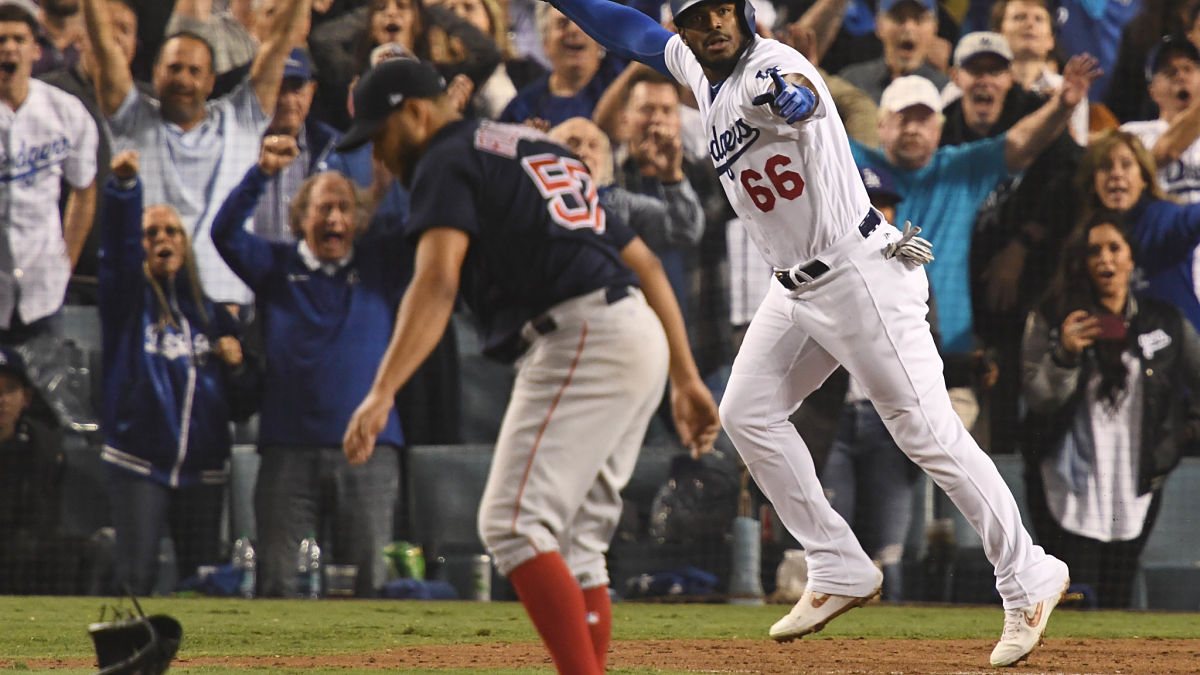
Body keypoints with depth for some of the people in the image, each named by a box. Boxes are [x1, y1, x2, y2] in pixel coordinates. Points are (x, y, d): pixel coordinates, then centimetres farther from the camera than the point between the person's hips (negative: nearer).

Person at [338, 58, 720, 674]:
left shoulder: (448, 161, 1)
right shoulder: (539, 148, 28)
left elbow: (437, 282, -18)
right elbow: (644, 264, 25)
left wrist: (383, 391, -28)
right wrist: (685, 378, 23)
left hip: (578, 338, -9)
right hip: (639, 341, 9)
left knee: (514, 524, -15)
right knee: (576, 543, 12)